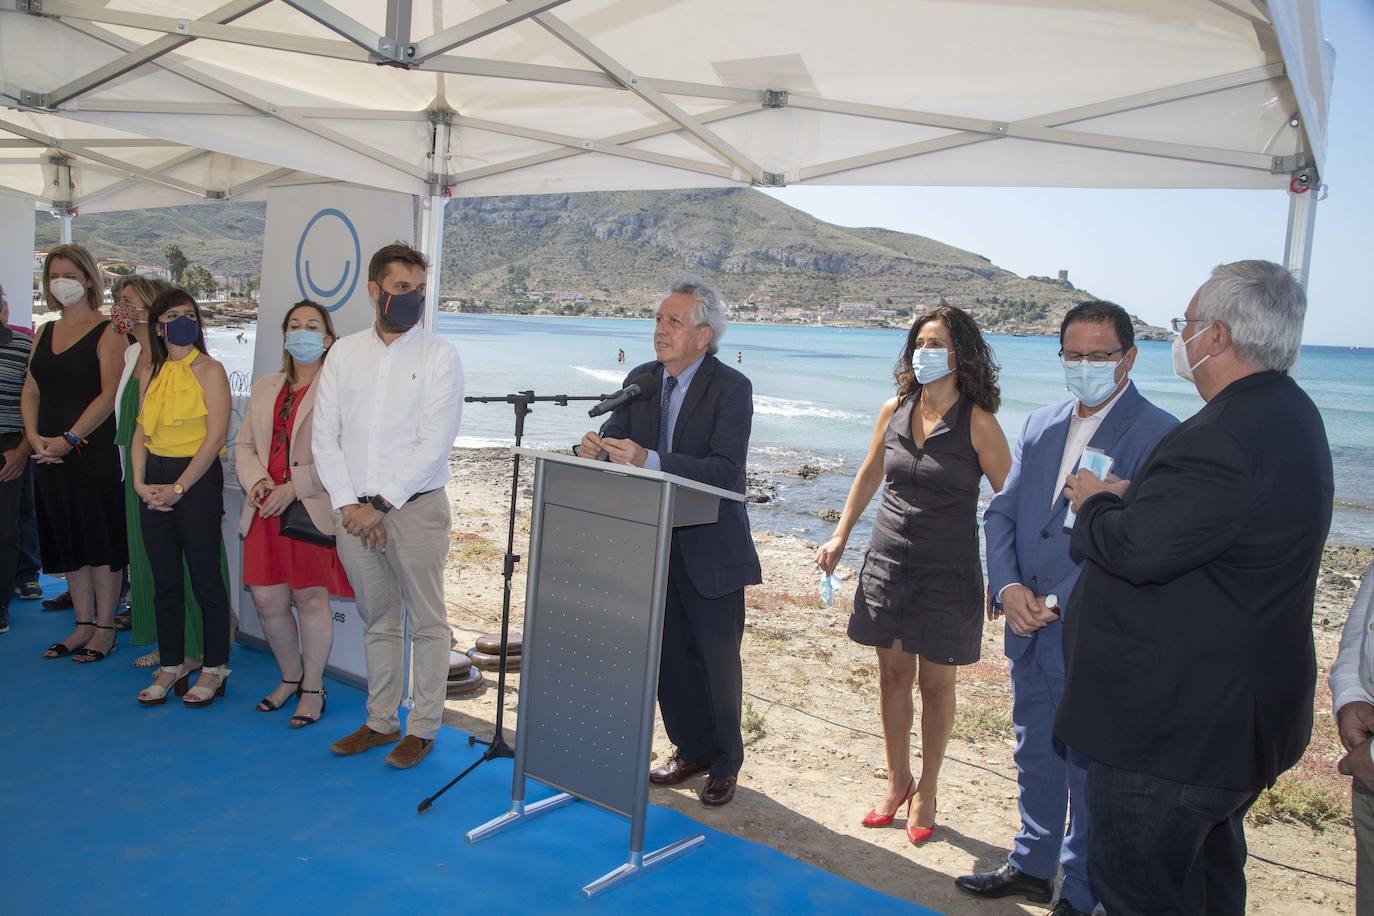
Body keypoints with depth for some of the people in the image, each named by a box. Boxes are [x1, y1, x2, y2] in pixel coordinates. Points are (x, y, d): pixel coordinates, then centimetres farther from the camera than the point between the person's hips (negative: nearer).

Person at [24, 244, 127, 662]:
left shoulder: (106, 332, -5)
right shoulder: (45, 333, 15)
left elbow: (109, 395, -14)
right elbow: (31, 391, 11)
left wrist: (69, 439, -19)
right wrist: (34, 436, -5)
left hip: (94, 452, -7)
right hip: (50, 455, 7)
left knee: (101, 542, 0)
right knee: (68, 543, 11)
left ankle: (104, 629, 10)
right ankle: (83, 626, 21)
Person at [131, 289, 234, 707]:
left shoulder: (209, 370, -5)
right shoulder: (150, 374, 13)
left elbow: (216, 436, -12)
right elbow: (141, 432, 12)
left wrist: (178, 488, -13)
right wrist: (140, 482, -3)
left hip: (198, 479, -6)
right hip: (154, 483, 6)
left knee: (205, 577, 0)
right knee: (164, 581, 10)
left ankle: (214, 668, 12)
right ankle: (171, 667, 22)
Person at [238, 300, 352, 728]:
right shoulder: (265, 387, 17)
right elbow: (243, 444, 15)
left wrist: (294, 488, -18)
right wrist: (256, 481, -4)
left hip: (313, 509, -6)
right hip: (266, 510, 6)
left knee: (310, 598, 3)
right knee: (267, 600, 9)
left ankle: (313, 689, 20)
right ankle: (290, 677, 31)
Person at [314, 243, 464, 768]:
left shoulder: (439, 356, -3)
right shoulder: (344, 353, 8)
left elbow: (435, 444, -11)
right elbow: (324, 435, 5)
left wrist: (381, 503, -14)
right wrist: (349, 504, -6)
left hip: (415, 507, -3)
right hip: (354, 510, 4)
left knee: (426, 622, 3)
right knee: (377, 622, 15)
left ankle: (423, 727, 16)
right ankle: (381, 721, 27)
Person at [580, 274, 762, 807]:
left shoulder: (731, 388, -14)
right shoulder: (640, 380, 4)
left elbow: (726, 471, -25)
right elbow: (616, 439, 4)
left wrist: (648, 460, -35)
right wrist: (597, 449, -21)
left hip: (709, 549, -5)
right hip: (653, 544, 5)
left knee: (717, 660, 7)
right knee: (669, 656, 15)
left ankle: (724, 765, 27)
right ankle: (691, 752, 34)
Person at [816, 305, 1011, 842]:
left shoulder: (977, 422, -10)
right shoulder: (894, 411, 2)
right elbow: (869, 475, 15)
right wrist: (840, 537, 12)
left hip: (948, 570, -4)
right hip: (889, 559, 4)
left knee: (935, 681, 8)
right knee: (893, 675, 11)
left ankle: (926, 790, 24)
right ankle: (897, 781, 27)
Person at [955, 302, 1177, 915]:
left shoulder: (1158, 436, -12)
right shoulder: (1040, 427, 9)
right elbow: (1001, 513, 9)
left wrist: (1057, 601, -19)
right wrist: (1008, 587, -7)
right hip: (1030, 628, 6)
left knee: (1091, 770, 9)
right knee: (1035, 756, 21)